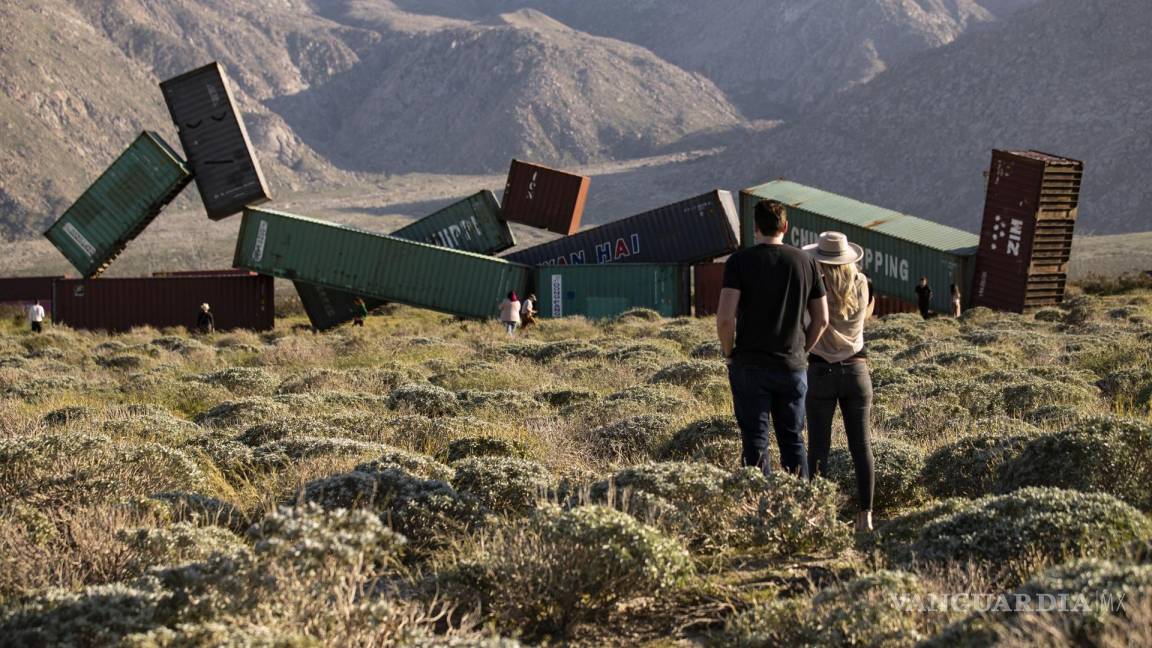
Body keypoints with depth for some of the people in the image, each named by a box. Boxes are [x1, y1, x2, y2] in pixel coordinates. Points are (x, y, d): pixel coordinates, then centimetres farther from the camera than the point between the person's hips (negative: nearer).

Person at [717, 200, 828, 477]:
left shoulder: (739, 262, -6)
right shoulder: (805, 262, 5)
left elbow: (725, 317, -15)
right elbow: (821, 319, 7)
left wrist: (729, 354, 0)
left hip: (750, 366, -3)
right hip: (793, 367, 3)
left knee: (756, 441, 1)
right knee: (792, 439, 12)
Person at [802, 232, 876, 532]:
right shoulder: (861, 285, -2)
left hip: (821, 373, -2)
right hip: (856, 371, 2)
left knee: (818, 447, 3)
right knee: (861, 445, 6)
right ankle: (864, 515, 5)